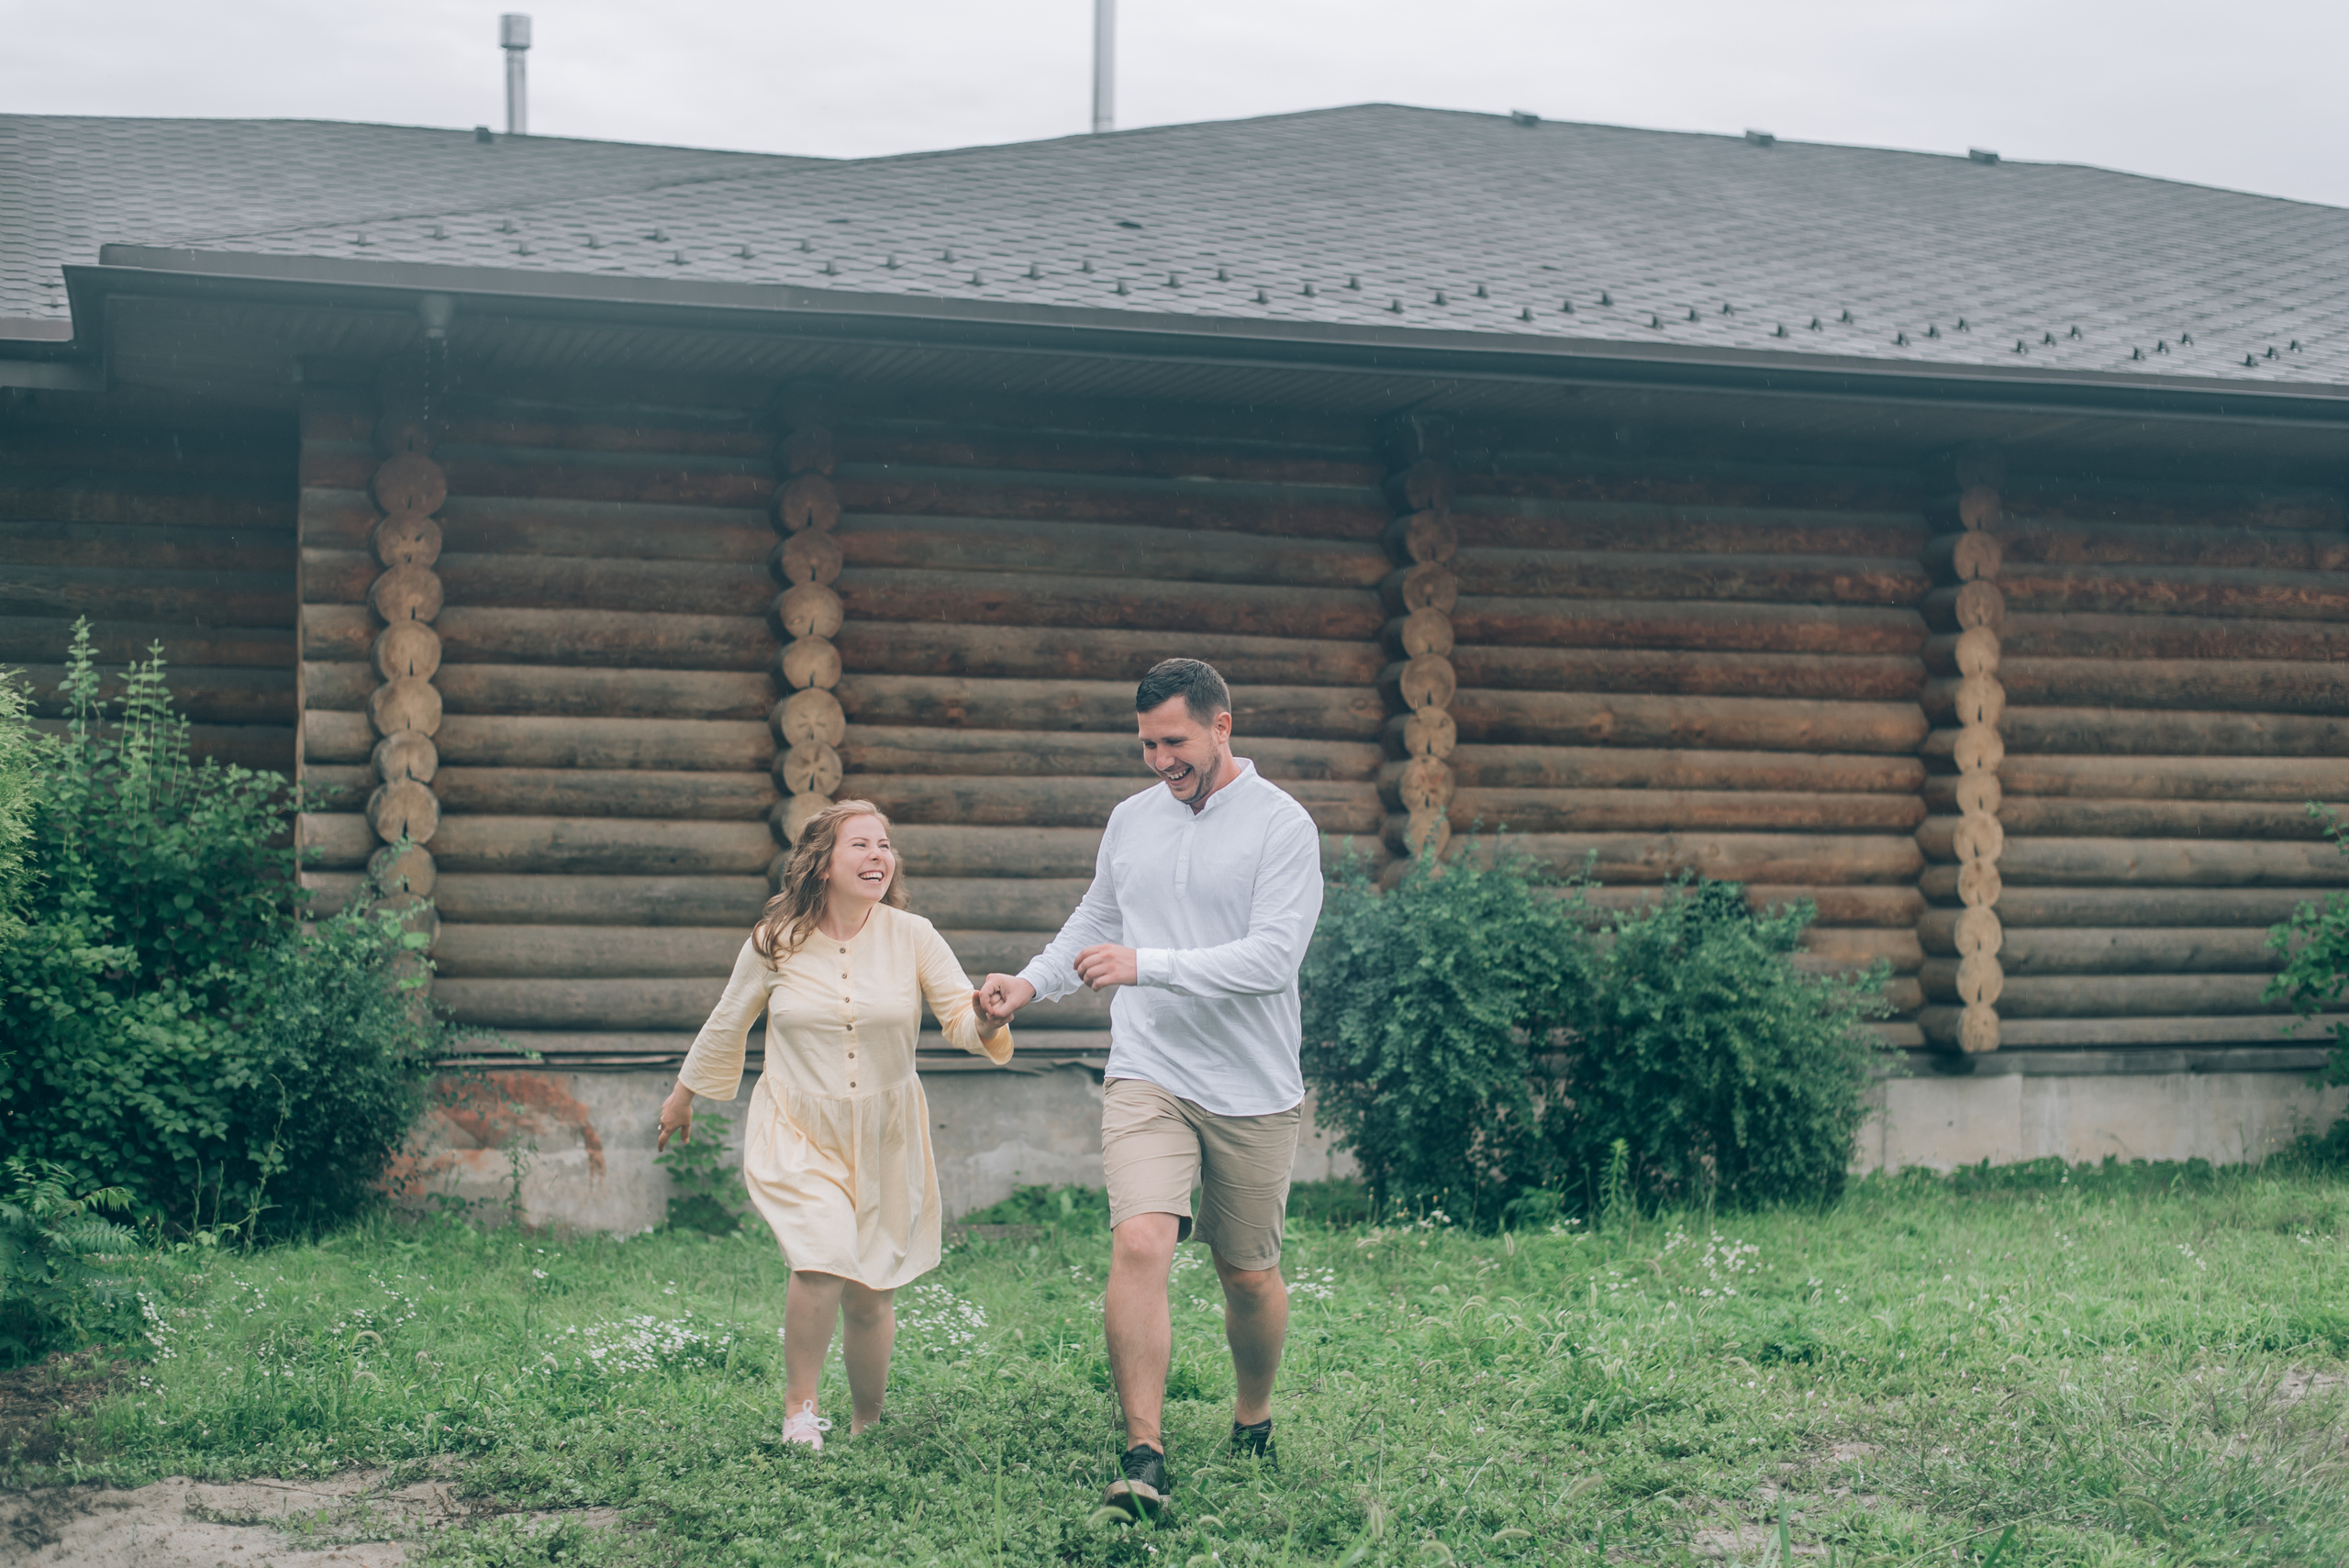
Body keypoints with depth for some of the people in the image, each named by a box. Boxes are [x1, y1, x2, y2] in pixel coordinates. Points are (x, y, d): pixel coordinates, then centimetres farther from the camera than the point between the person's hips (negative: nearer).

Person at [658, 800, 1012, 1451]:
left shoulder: (912, 937, -5)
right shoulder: (776, 942, -6)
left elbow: (961, 1018, -8)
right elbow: (727, 1025, 10)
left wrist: (986, 1018, -33)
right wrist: (682, 1094, 22)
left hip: (884, 1138, 2)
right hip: (798, 1134, -2)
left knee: (867, 1295, 6)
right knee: (823, 1262, -24)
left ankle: (866, 1427, 30)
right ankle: (798, 1410, -3)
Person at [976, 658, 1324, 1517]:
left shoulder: (1282, 826, -8)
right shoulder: (1130, 819, 9)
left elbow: (1272, 956, -19)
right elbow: (1093, 922, 23)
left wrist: (1146, 964, -26)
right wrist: (1029, 983, 6)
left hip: (1252, 1092, -2)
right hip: (1146, 1078, 2)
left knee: (1249, 1276, 11)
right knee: (1138, 1244, -18)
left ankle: (1253, 1423, 37)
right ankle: (1143, 1457, -16)